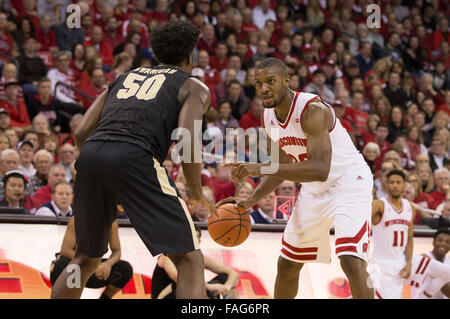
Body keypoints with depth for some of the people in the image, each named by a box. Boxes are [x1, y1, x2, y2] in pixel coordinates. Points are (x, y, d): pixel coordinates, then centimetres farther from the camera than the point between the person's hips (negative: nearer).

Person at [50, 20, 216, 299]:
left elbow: (81, 133, 21)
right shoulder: (194, 87, 17)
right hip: (136, 159, -5)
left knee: (86, 259, 25)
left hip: (91, 154, 5)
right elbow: (186, 143, -2)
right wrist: (197, 195, 13)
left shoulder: (124, 77, 31)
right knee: (190, 259, 1)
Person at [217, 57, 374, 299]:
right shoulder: (269, 117, -3)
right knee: (287, 264, 13)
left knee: (351, 263, -25)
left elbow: (320, 169, -40)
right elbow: (283, 167, 12)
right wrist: (250, 202, 0)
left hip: (348, 182, -8)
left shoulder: (312, 109, -28)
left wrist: (261, 169, -44)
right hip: (314, 189, 8)